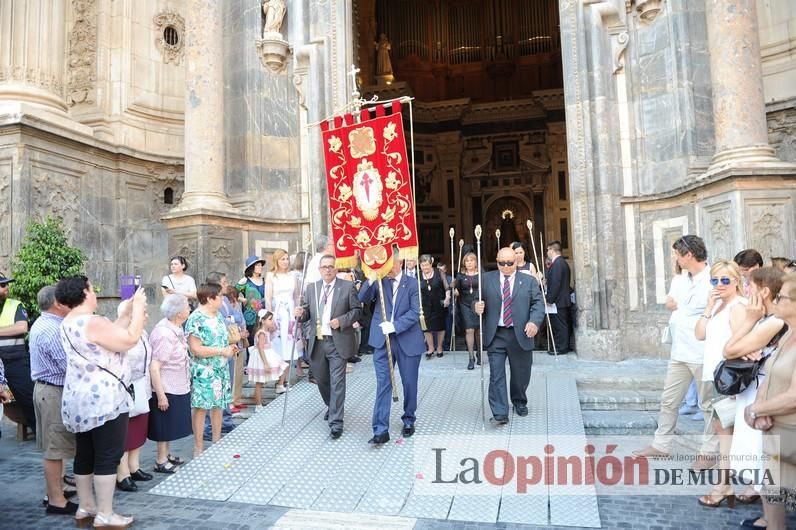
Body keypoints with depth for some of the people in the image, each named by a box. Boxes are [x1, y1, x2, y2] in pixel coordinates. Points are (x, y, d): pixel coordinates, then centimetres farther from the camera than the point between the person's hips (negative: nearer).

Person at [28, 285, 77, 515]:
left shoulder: (41, 324, 12)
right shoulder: (54, 330, -22)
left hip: (45, 388, 11)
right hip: (55, 392, -11)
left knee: (52, 447, 18)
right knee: (55, 449, -2)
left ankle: (54, 490, 29)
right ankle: (56, 501, 7)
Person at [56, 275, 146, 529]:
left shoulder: (68, 324, 10)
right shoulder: (93, 323, -21)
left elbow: (115, 333, 13)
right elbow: (130, 338, -21)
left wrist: (130, 310, 11)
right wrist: (139, 306, -12)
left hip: (79, 398, 10)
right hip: (103, 399, -10)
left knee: (85, 454, 16)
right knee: (108, 457, -1)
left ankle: (85, 507, 27)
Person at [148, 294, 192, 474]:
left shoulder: (176, 328, 1)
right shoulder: (164, 334, -26)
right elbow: (154, 367, -27)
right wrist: (161, 395, -25)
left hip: (177, 388, 9)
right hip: (166, 390, -9)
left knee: (171, 425, 20)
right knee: (165, 425, 6)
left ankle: (166, 455, 36)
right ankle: (161, 462, 22)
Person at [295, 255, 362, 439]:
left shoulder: (348, 286, -2)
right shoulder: (311, 288, 9)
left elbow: (357, 310, -2)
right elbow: (307, 312, 11)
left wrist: (341, 321, -16)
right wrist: (301, 313, -12)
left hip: (338, 342, -4)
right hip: (316, 342, 4)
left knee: (337, 382, -6)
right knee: (321, 379, 18)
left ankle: (336, 422, 1)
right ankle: (332, 406, 45)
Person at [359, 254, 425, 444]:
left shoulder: (412, 283, -1)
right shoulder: (378, 282, 6)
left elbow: (415, 312, -9)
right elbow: (363, 299, -7)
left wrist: (394, 326, -18)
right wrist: (371, 280, -21)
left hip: (408, 340, -1)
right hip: (382, 340, 1)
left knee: (409, 383, 11)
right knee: (383, 384, -2)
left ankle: (409, 420, 32)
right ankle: (381, 430, 1)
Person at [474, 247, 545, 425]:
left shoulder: (529, 281, 5)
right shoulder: (486, 279, 6)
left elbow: (538, 303, 0)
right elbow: (480, 301, 7)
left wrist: (534, 322, -18)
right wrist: (478, 307, -17)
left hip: (520, 335, 1)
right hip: (495, 335, -1)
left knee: (521, 374, 14)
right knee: (496, 375, -6)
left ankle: (519, 402, 38)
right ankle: (500, 413, -2)